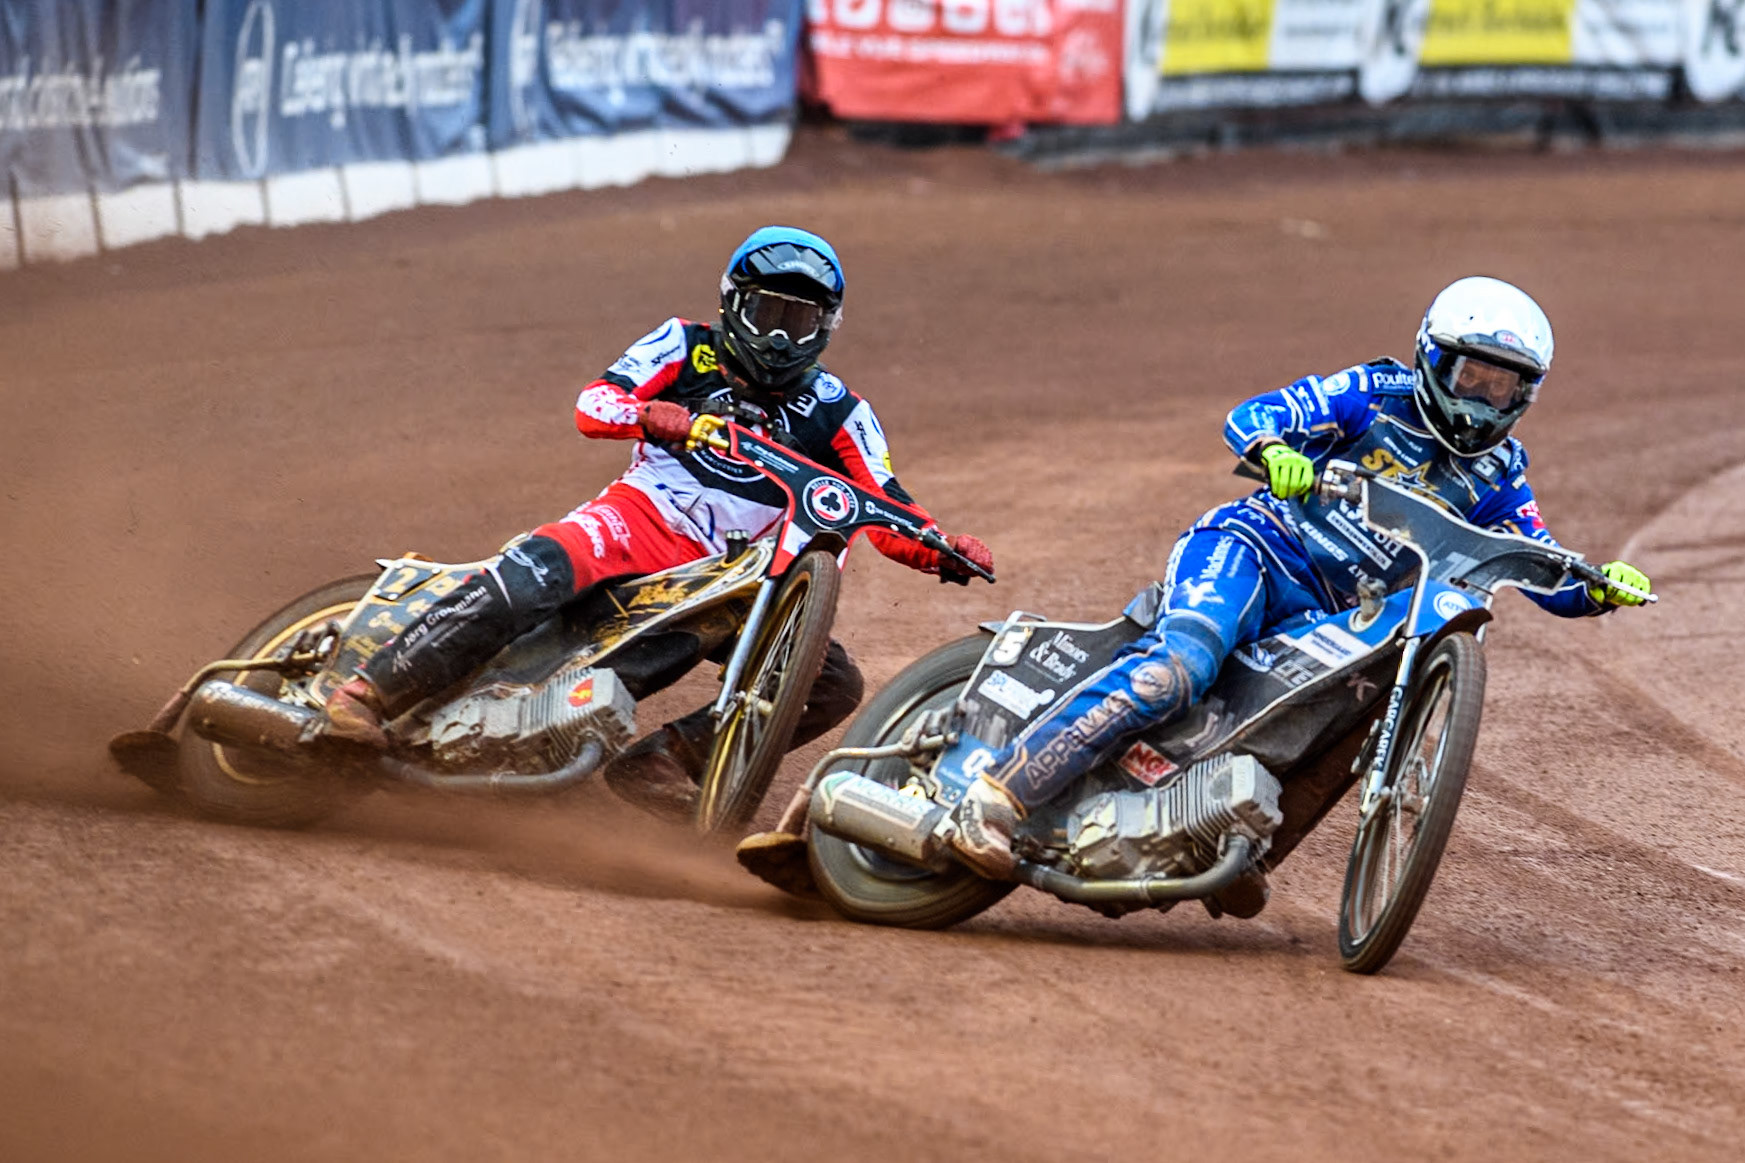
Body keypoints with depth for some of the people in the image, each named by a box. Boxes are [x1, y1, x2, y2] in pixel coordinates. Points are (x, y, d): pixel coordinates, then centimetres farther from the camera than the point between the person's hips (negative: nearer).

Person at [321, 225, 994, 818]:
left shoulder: (836, 414, 13)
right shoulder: (687, 348, 9)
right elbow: (591, 405, -5)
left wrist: (943, 549, -15)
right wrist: (651, 414, -27)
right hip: (643, 517, -3)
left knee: (835, 683, -15)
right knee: (535, 572, -34)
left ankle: (667, 758, -17)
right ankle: (373, 691, -33)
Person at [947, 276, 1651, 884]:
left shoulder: (1499, 476, 12)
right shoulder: (1376, 393, 0)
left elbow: (1550, 578, 10)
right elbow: (1249, 417, -8)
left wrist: (1603, 587, -12)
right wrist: (1275, 451, -32)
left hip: (1328, 621, 7)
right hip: (1249, 550, -7)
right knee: (1177, 668, -31)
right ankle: (995, 794, -36)